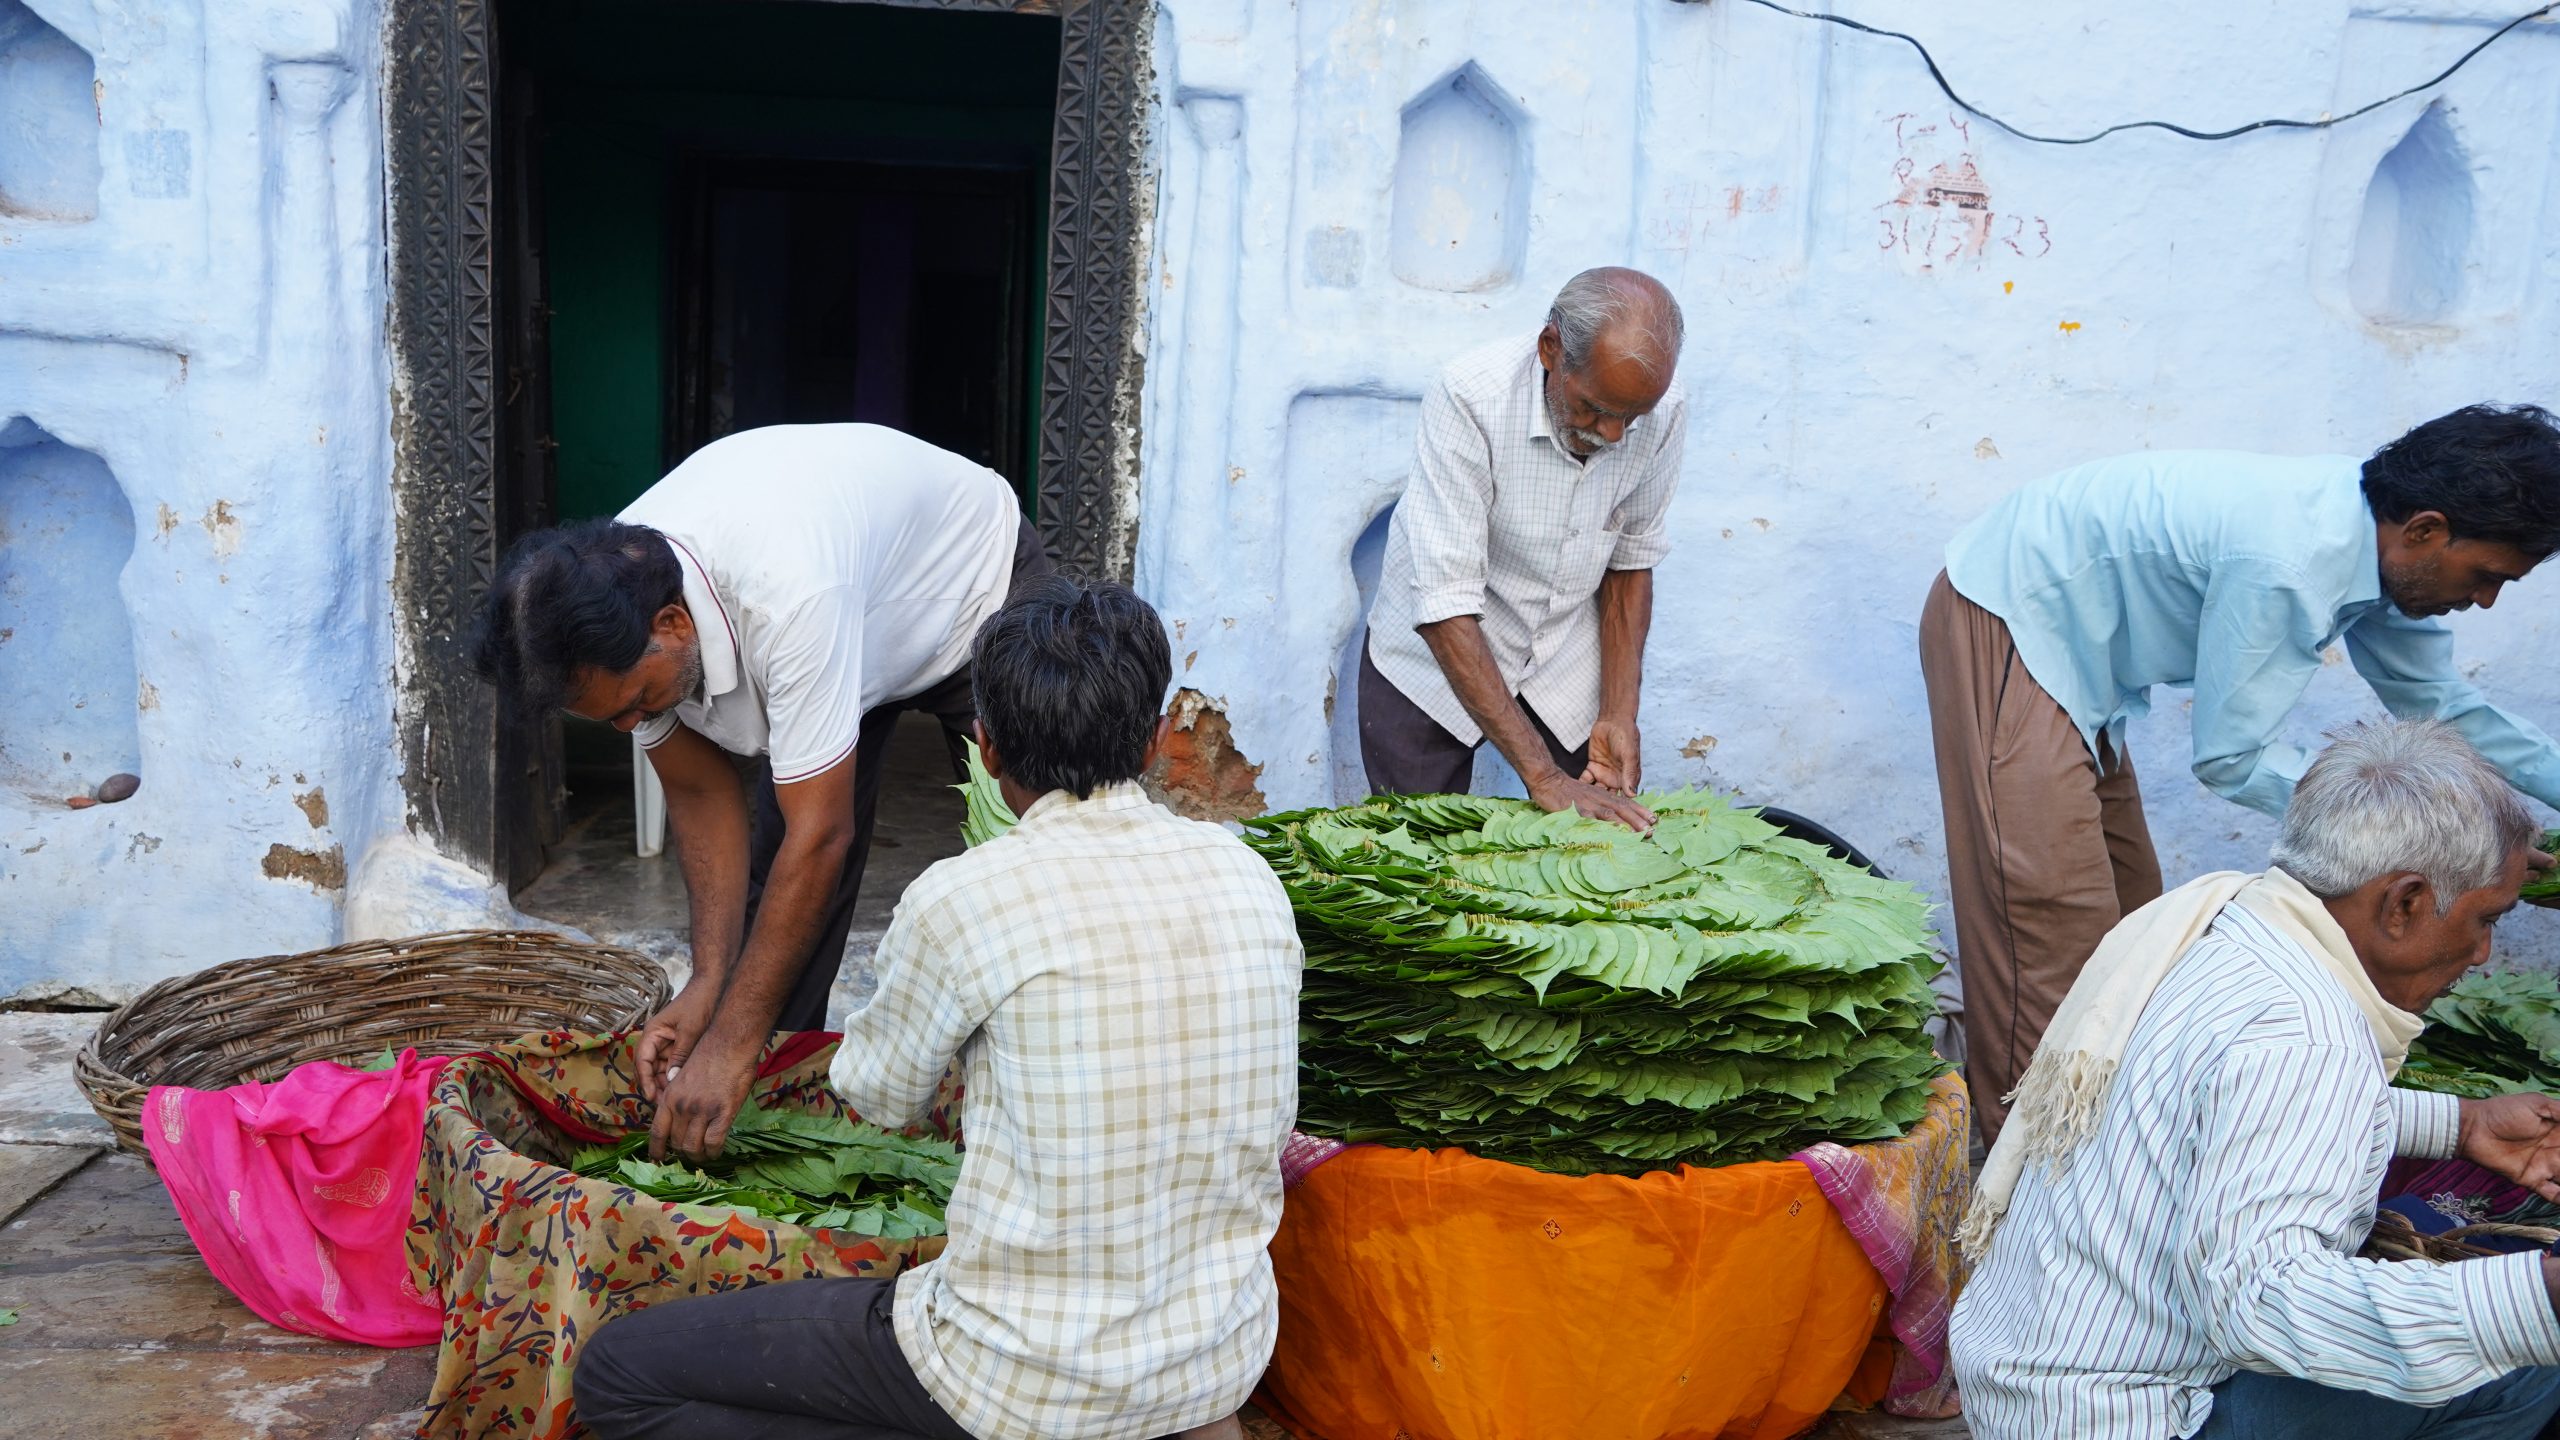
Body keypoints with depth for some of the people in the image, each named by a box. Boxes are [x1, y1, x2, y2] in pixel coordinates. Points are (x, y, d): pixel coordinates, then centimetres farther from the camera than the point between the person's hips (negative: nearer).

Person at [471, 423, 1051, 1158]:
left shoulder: (787, 596, -45)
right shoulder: (608, 607, -23)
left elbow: (820, 837, -40)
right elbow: (700, 796, -11)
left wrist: (730, 1044, -35)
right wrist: (706, 986, -19)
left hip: (977, 596, -6)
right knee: (769, 878, -2)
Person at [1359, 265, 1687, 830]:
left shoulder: (1663, 411, -16)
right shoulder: (1469, 396, -30)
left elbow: (1630, 561, 0)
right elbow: (1445, 605, -32)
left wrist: (1619, 716, -10)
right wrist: (1543, 777, -35)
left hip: (1566, 665, 3)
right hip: (1436, 653, -3)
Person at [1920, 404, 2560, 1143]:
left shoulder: (2371, 534, -1)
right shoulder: (2289, 564, -31)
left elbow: (2436, 698, 13)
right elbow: (2230, 759, -22)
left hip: (2065, 642, 10)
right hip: (2004, 631, -10)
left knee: (2124, 899, 14)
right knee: (2052, 916, -11)